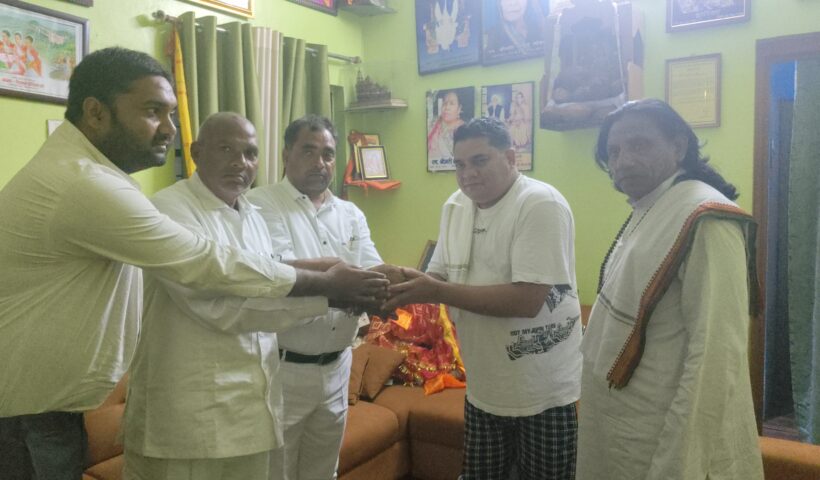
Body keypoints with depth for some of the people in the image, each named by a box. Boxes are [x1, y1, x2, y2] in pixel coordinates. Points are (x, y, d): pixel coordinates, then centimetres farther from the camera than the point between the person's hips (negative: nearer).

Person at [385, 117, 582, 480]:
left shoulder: (541, 205, -19)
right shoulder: (456, 206, 5)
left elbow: (527, 300, -27)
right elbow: (441, 275, 10)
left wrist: (437, 292, -27)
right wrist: (410, 284, -13)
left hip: (543, 391, -6)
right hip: (483, 388, 7)